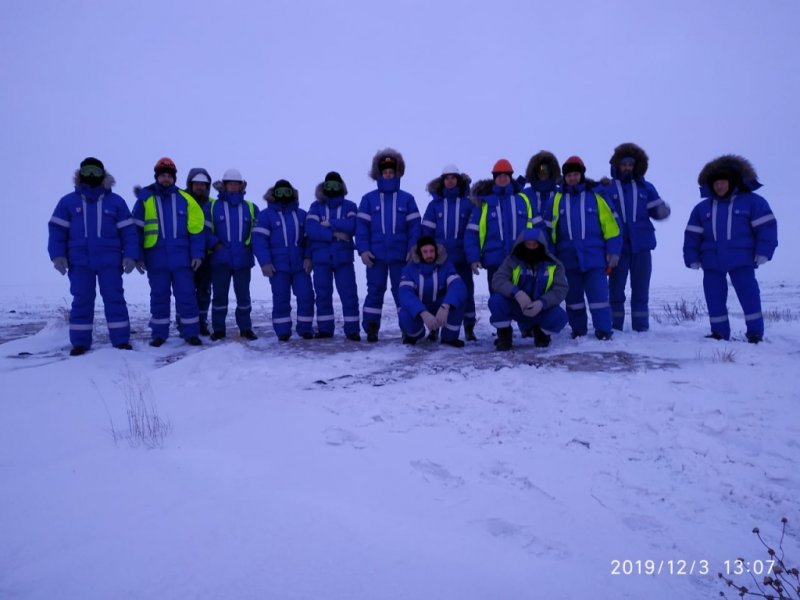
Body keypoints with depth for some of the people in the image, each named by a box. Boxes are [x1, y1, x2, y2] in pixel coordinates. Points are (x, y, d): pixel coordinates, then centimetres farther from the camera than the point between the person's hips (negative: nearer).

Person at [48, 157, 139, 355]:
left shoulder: (116, 202, 6)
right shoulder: (68, 202, 7)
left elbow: (128, 231, 3)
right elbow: (57, 230, 6)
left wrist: (130, 255, -6)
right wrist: (58, 255, -4)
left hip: (109, 261, -1)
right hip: (79, 262, 1)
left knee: (114, 299, 0)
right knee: (82, 301, 4)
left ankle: (121, 340, 5)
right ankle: (80, 342, 11)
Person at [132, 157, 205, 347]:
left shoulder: (185, 199, 3)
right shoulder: (145, 198, 3)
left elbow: (196, 228, 2)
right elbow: (137, 229, 5)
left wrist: (197, 253, -5)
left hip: (182, 258, 0)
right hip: (156, 258, 1)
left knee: (186, 296, 2)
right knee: (159, 297, 9)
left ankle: (191, 333, 11)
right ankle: (159, 334, 18)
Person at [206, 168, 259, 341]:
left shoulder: (250, 207, 10)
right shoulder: (212, 206, 5)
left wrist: (250, 246, -3)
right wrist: (215, 244, -11)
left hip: (243, 260, 1)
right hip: (220, 259, -1)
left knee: (243, 294, 6)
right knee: (219, 294, 5)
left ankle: (245, 328, 16)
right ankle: (218, 329, 14)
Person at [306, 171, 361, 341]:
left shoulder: (349, 206, 7)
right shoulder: (316, 206, 8)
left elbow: (352, 226, -12)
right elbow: (311, 229, -8)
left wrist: (330, 223, -9)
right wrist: (334, 233, -14)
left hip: (343, 257, -1)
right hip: (321, 257, 1)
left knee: (349, 293, -4)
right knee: (322, 294, 4)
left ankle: (352, 329, 1)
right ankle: (324, 328, 14)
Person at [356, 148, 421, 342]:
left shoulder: (407, 199, 5)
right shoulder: (368, 199, 5)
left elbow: (414, 226, 2)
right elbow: (361, 226, 1)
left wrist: (413, 250, -7)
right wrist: (363, 249, -9)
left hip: (400, 255, 0)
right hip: (375, 255, 0)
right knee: (375, 291, 5)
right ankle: (371, 329, 10)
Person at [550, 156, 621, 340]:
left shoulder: (595, 195, 2)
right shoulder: (558, 198, 7)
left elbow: (609, 224, 1)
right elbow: (552, 228, 9)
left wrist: (613, 250, -5)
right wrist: (551, 254, 5)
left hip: (594, 256, -2)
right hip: (568, 258, 2)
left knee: (598, 294, -4)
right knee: (573, 297, 9)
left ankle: (603, 330, 4)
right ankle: (578, 329, 21)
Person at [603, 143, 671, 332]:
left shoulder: (646, 188, 9)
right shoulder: (607, 188, 2)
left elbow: (656, 212, 11)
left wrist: (663, 210, -11)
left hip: (641, 245, 2)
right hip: (617, 246, -2)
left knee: (640, 288, 7)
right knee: (616, 288, 4)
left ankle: (641, 327, 15)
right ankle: (615, 326, 13)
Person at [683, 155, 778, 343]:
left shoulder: (752, 201, 1)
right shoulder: (702, 208, 11)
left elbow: (767, 227, -3)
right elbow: (692, 235, 9)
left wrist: (763, 252, -11)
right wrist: (692, 258, 1)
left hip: (741, 260, -3)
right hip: (712, 262, 3)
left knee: (749, 296, -3)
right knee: (714, 298, 4)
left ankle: (755, 332, 8)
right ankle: (720, 332, 15)